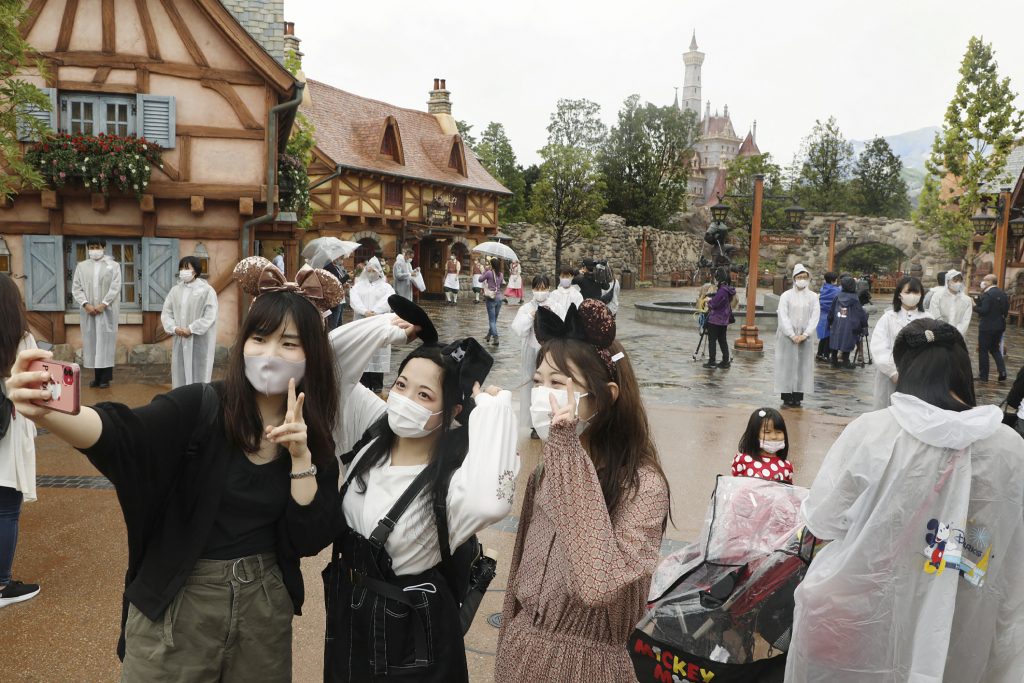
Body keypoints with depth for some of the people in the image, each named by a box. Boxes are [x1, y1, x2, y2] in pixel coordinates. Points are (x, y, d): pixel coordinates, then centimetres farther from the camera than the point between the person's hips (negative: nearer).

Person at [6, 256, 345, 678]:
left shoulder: (315, 438, -4)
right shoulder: (201, 407, -13)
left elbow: (310, 540, -8)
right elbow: (121, 431, -31)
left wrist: (301, 456, -20)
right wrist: (45, 412, -50)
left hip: (265, 606, 3)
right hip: (178, 606, -3)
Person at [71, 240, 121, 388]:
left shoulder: (113, 265, 3)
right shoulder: (81, 266, 9)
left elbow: (115, 288, -5)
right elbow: (76, 288, 4)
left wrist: (103, 304, -14)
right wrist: (85, 304, -10)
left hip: (107, 311, -2)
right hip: (89, 311, 3)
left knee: (106, 342, -2)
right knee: (92, 342, 4)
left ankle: (106, 378, 1)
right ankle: (97, 376, 11)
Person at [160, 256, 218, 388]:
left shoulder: (207, 290, -7)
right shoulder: (175, 290, 9)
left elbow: (210, 316, -12)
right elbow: (166, 313, 9)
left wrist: (191, 329, -16)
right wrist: (174, 328, -8)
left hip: (200, 340, -5)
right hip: (180, 340, 5)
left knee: (198, 374, -1)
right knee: (180, 374, 8)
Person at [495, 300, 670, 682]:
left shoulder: (642, 484, -21)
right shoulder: (547, 472, 0)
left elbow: (598, 585, -36)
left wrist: (568, 451, -34)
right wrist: (509, 646, 17)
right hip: (522, 649, 6)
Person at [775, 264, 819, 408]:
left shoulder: (813, 297, 6)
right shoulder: (786, 295, 0)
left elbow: (815, 317, -1)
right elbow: (783, 316, -6)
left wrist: (805, 334, -12)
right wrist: (792, 335, -14)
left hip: (805, 337, 2)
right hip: (787, 336, -2)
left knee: (803, 365, 2)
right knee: (787, 365, -1)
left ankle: (798, 396, 6)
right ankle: (786, 396, 4)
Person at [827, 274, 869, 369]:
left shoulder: (837, 297, 0)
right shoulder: (855, 299, -8)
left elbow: (831, 312, 8)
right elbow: (861, 313, -4)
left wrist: (830, 322, 22)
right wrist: (864, 325, 6)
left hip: (836, 325, 3)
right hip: (849, 326, -3)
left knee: (835, 342, 9)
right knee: (847, 343, 4)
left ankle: (834, 360, 16)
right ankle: (845, 361, 7)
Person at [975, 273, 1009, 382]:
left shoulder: (987, 294, -18)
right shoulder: (1003, 294, 8)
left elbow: (984, 310, -22)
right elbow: (1006, 309, 11)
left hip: (987, 327, -8)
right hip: (1000, 326, 8)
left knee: (983, 350, 3)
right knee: (995, 349, 19)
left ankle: (983, 376, 7)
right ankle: (1002, 372, 6)